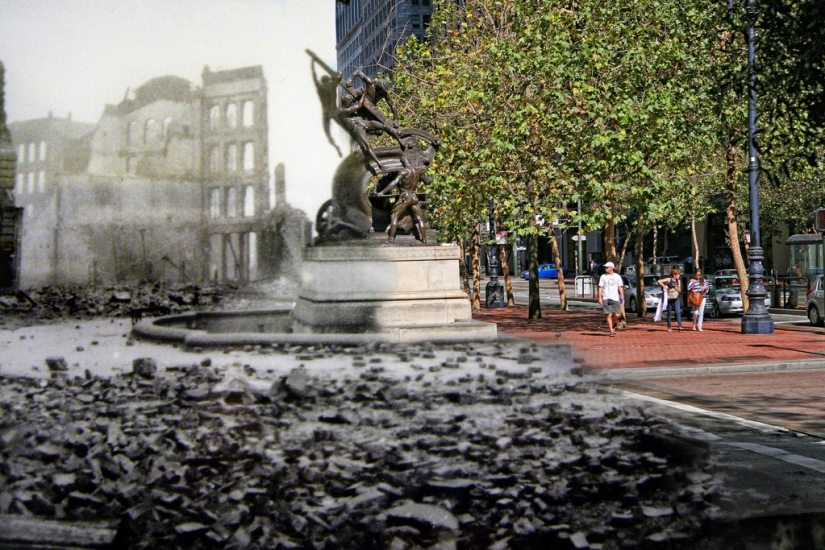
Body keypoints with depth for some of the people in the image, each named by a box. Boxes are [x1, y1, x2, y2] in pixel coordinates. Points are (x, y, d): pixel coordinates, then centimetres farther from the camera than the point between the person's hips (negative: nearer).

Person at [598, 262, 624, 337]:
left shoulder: (617, 276, 9)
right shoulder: (603, 277, 5)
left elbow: (620, 287, 9)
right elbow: (600, 287, 2)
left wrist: (622, 297, 1)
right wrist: (600, 298, -6)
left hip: (615, 298, 1)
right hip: (606, 298, -1)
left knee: (617, 315, -4)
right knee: (609, 315, -5)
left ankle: (611, 326, 22)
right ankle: (611, 331, 1)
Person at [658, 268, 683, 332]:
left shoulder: (678, 281, 5)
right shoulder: (669, 280, -8)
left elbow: (680, 291, 9)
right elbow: (659, 281, -18)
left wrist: (677, 288, -11)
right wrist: (664, 287, -16)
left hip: (676, 298, 2)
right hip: (669, 298, -2)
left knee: (678, 312, -14)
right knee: (669, 313, 6)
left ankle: (680, 326, -19)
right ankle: (669, 327, 15)